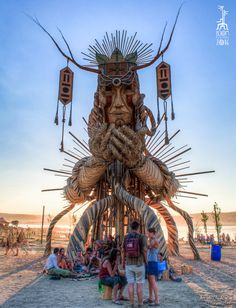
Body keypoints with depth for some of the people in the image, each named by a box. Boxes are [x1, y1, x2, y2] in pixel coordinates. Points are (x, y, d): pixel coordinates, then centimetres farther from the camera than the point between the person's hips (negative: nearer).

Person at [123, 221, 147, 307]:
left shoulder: (126, 237, 1)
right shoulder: (142, 237, -11)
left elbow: (124, 251, 4)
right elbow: (144, 251, -12)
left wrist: (124, 263, 15)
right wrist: (146, 262, 3)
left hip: (129, 264, 3)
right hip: (139, 264, -3)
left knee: (130, 284, 7)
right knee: (139, 285, 6)